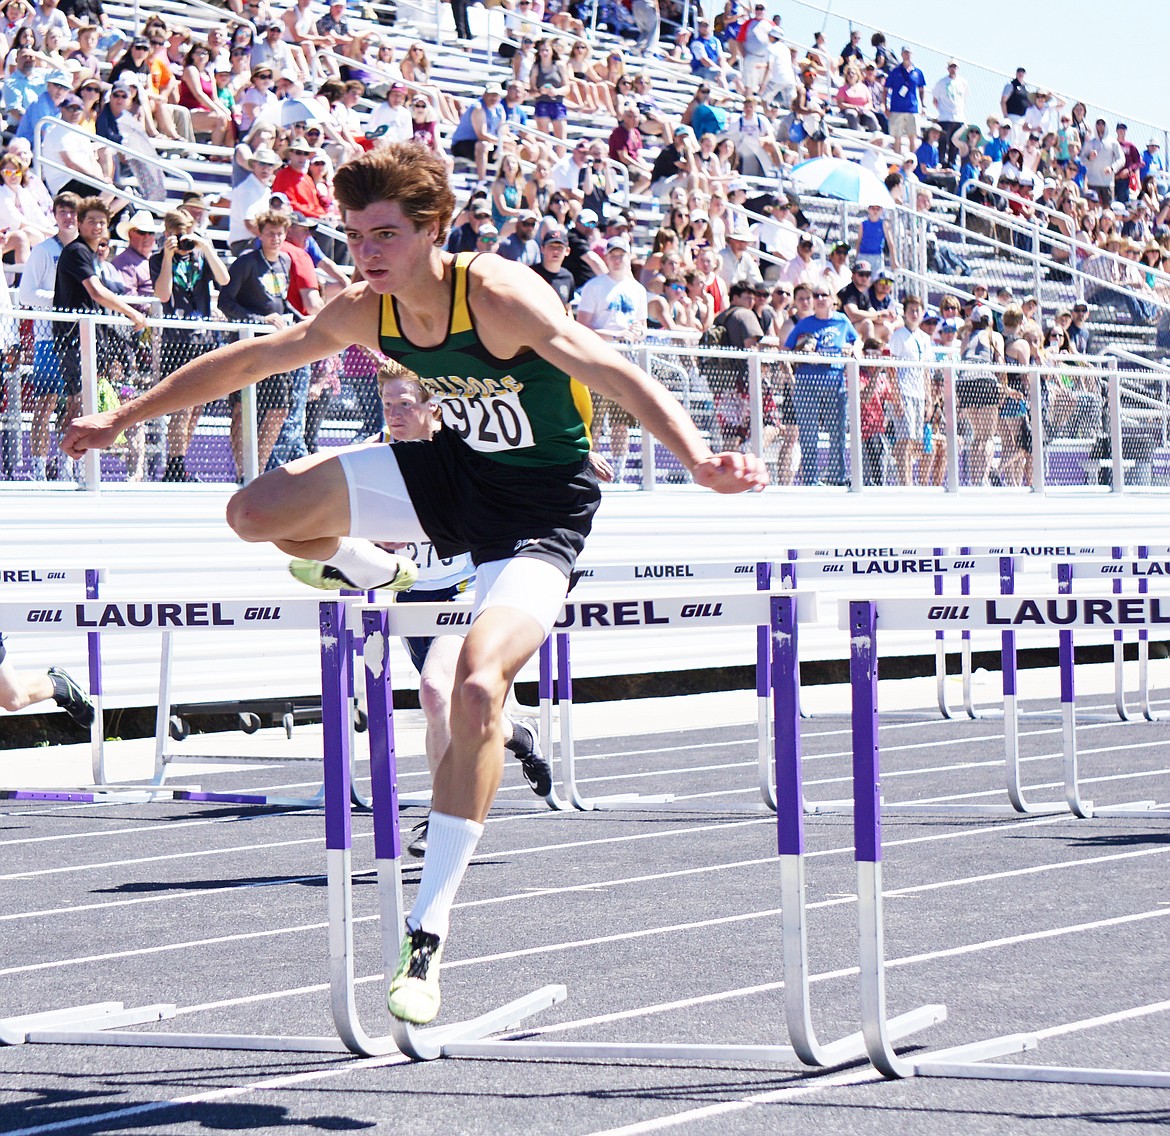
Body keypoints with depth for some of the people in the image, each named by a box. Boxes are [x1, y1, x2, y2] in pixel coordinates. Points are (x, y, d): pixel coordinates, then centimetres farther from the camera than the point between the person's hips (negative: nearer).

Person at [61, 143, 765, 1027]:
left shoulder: (501, 296, -26)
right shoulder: (366, 313, -8)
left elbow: (613, 373, -37)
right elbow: (245, 364, 6)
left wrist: (698, 457, -54)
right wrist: (121, 420, 13)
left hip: (541, 505, -6)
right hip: (452, 467, 6)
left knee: (478, 686, -28)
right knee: (256, 512, -7)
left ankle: (428, 936, -20)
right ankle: (380, 582, 25)